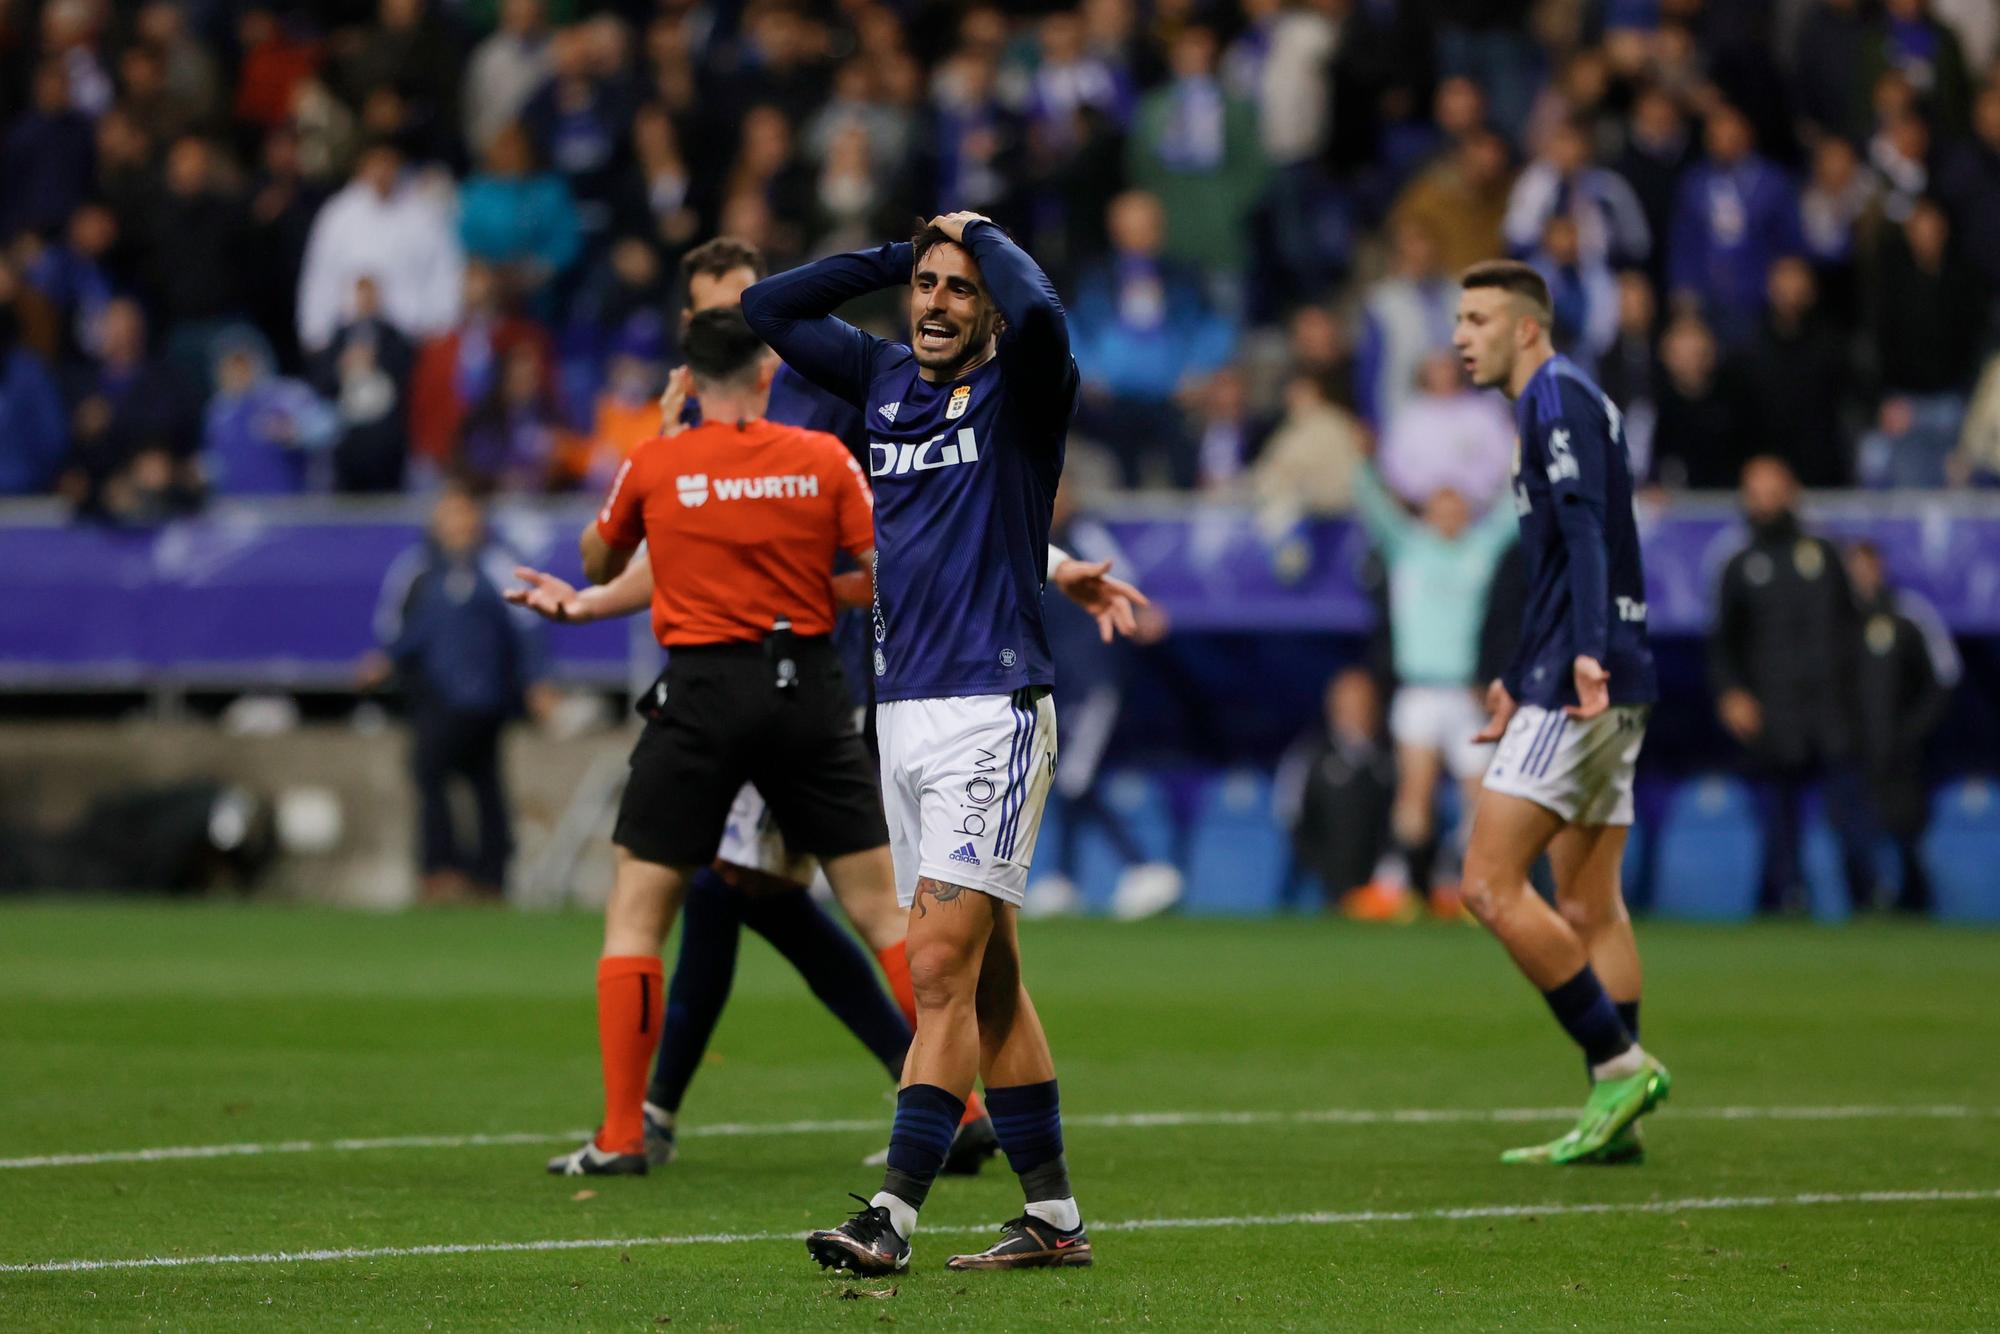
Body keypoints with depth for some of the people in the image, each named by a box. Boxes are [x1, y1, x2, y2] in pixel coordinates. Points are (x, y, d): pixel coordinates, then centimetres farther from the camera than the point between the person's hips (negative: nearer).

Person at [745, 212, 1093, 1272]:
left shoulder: (1020, 389, -5)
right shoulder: (887, 378, 13)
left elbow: (1040, 311, -27)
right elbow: (768, 308, 19)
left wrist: (981, 233, -7)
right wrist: (899, 256, 12)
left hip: (994, 711, -7)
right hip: (904, 710, 7)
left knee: (943, 970, -13)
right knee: (989, 982, 10)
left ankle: (893, 1216, -17)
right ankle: (1052, 1215, 15)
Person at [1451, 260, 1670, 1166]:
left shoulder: (1558, 397, -9)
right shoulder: (1555, 405, 22)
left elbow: (1584, 531, -23)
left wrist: (1586, 653, -34)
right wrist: (1518, 680, 36)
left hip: (1579, 684, -10)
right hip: (1603, 687, 10)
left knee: (1489, 885, -12)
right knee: (1588, 908, 9)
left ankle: (1620, 1062, -11)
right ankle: (1613, 1119, 9)